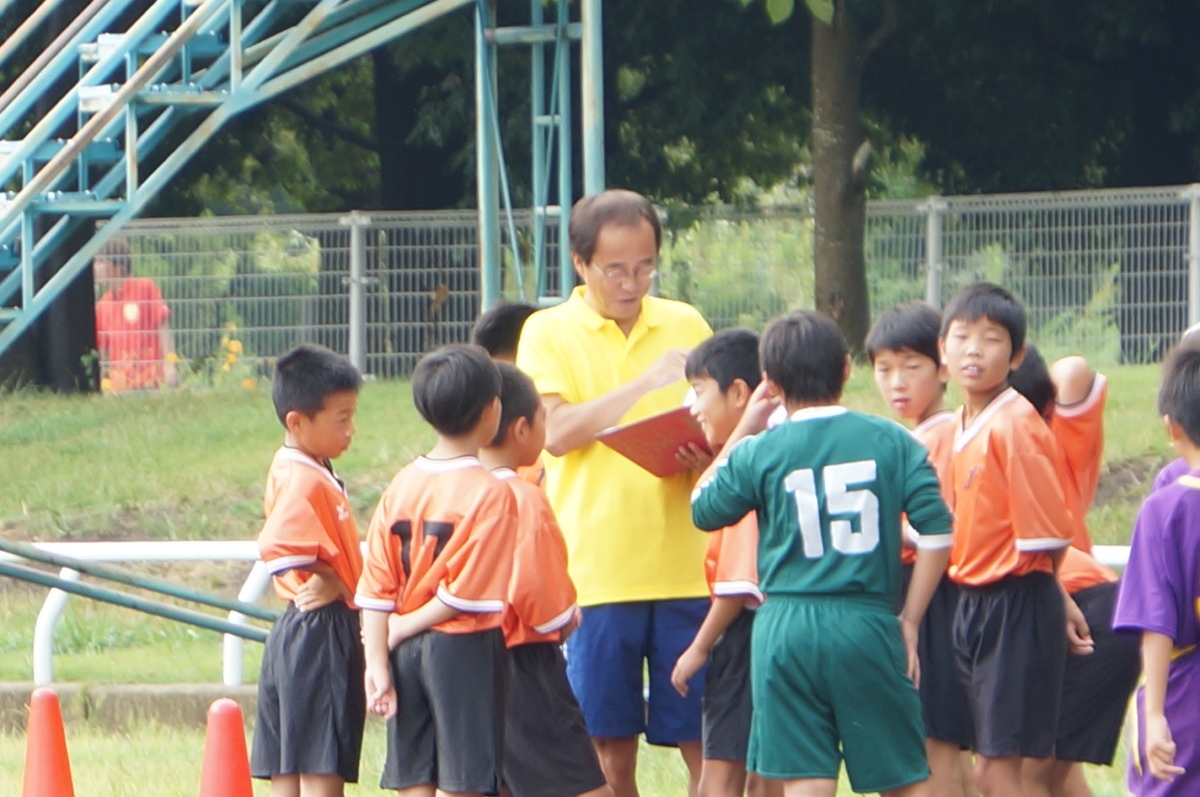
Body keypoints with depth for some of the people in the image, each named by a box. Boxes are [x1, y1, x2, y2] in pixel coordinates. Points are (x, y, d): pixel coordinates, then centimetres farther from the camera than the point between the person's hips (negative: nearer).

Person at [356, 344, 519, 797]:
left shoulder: (402, 485, 4)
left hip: (408, 654, 5)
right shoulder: (492, 494, -12)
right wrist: (400, 632, -5)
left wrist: (377, 661, 1)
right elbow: (467, 594, -16)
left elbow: (376, 586, 1)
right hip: (466, 651, -5)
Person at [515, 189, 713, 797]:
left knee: (706, 745, -1)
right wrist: (646, 382, -18)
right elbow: (555, 431, -12)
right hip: (594, 574, -2)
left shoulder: (685, 325, 11)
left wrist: (708, 453, -5)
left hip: (684, 566, 2)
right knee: (611, 747, 1)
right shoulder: (549, 332, 2)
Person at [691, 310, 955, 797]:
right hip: (869, 627, 1)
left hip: (787, 628, -1)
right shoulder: (892, 441, 1)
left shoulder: (759, 452, -1)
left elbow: (704, 510, 15)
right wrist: (910, 621, 5)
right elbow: (936, 533, -4)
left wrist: (743, 431, 21)